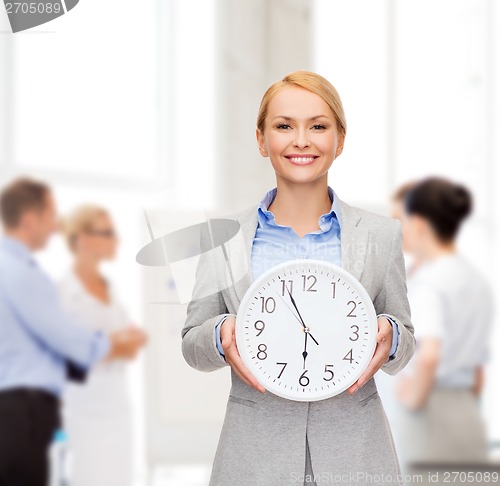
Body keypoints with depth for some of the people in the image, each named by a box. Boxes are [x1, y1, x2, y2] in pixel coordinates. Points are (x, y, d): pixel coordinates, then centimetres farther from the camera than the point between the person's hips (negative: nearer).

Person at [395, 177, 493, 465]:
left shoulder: (427, 281, -11)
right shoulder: (478, 282, 14)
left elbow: (428, 355, -28)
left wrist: (414, 397, -13)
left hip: (433, 420, -8)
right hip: (471, 419, 8)